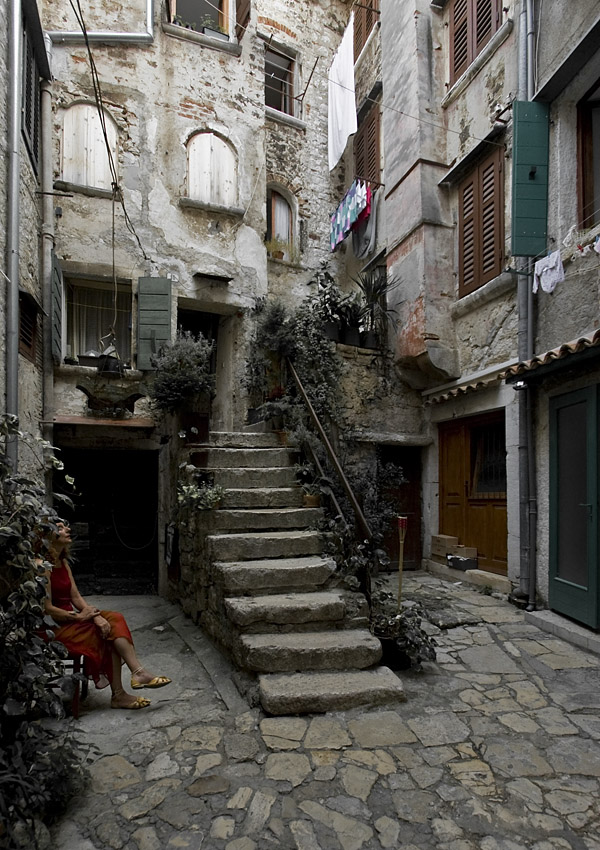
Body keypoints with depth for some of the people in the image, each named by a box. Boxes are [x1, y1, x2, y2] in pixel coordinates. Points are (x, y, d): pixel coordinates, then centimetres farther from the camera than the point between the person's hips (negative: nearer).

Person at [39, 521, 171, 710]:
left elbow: (76, 596, 6)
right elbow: (47, 609, -21)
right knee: (111, 631, -16)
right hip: (56, 628, -8)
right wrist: (79, 616, -13)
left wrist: (95, 615, -10)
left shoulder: (63, 562, 11)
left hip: (70, 618, 8)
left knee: (114, 619, -11)